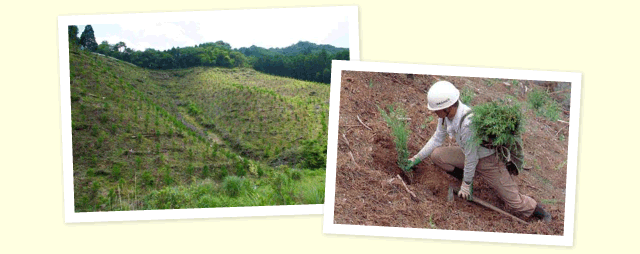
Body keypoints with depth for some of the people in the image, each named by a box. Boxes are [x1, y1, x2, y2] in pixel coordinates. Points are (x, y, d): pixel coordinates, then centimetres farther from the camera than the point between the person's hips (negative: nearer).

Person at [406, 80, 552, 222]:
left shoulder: (468, 122, -38)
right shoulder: (445, 114, -14)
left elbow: (471, 158, -28)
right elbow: (437, 138, 5)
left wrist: (466, 185, -17)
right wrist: (418, 158, 6)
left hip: (488, 159, -7)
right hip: (469, 153, 7)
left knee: (514, 202, -7)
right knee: (436, 155, -11)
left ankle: (536, 209, 23)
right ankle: (468, 178, 6)